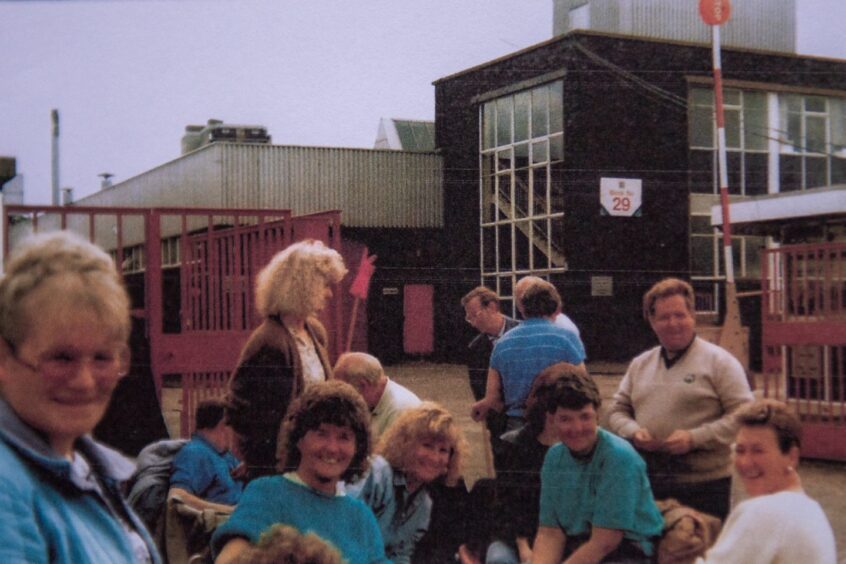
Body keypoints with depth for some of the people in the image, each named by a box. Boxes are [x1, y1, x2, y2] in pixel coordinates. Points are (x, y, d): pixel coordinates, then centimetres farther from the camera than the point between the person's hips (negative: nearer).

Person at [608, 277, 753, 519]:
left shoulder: (718, 361, -1)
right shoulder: (639, 365, 16)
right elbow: (618, 410, 19)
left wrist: (694, 438, -17)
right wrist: (633, 432, -4)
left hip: (703, 483, -4)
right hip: (646, 481, 5)